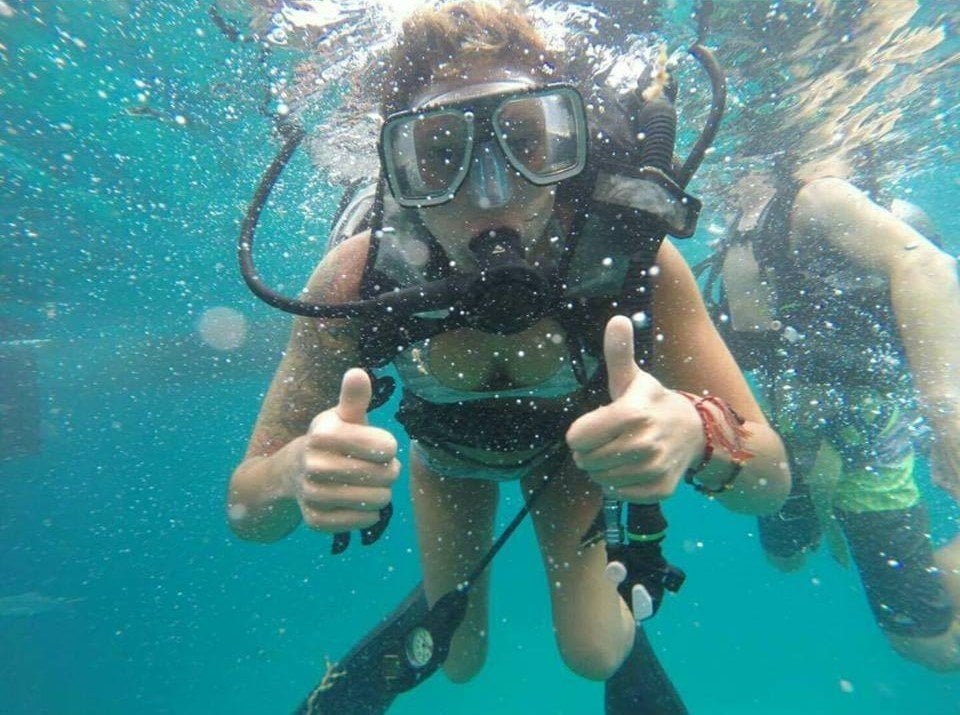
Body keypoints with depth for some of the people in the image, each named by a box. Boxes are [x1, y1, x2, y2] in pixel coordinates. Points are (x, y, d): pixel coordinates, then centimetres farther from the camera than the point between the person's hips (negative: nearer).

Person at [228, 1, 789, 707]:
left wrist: (698, 432, -52)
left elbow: (771, 481, -29)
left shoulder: (631, 252, -35)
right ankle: (468, 573, 53)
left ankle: (610, 584, 43)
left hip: (572, 444, 0)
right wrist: (298, 472, -51)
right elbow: (246, 508, -27)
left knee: (596, 656, 6)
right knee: (457, 660, 17)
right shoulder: (356, 278, -35)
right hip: (447, 455, 1)